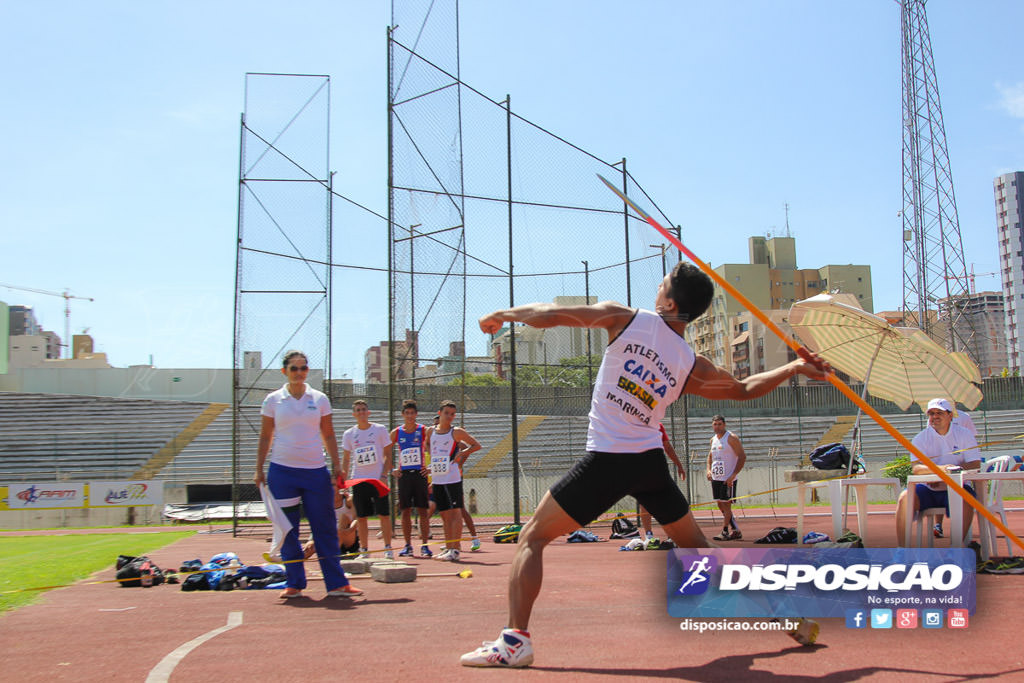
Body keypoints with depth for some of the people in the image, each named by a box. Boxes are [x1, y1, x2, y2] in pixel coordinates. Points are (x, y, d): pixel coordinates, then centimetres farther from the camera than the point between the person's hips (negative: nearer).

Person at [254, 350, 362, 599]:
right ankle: (294, 583, 12)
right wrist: (259, 469, 2)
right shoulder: (273, 400, 4)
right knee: (288, 530, 3)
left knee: (325, 528, -1)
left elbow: (329, 435, 10)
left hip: (316, 470, 1)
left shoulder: (319, 399, 7)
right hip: (282, 470, -1)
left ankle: (337, 583, 1)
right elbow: (265, 437, 7)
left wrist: (336, 466, 3)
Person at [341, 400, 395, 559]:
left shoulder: (380, 430, 0)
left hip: (378, 479, -2)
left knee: (384, 514, -4)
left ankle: (388, 548, 5)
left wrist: (384, 475, -8)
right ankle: (364, 549, 13)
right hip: (358, 480, 2)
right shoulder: (349, 434, 6)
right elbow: (346, 459, 13)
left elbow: (388, 455, 2)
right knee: (361, 517, 3)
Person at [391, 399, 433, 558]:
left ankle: (425, 545, 4)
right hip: (403, 474, 2)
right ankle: (408, 546, 12)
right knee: (405, 511, 4)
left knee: (422, 510, -2)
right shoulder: (396, 432, 4)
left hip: (420, 473, -2)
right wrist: (391, 469, 4)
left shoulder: (423, 430, -1)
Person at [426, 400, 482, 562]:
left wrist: (461, 454, -8)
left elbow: (476, 445, 3)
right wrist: (433, 458, 15)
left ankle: (455, 549, -6)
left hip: (452, 477, -5)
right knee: (444, 514, 10)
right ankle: (448, 548, 18)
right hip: (437, 478, 5)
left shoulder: (456, 432, -2)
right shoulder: (430, 431, 9)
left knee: (455, 512, -6)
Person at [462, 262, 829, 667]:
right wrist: (795, 368, 31)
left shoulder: (625, 319, -5)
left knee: (532, 537, 3)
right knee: (696, 547, 21)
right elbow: (743, 390, 20)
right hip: (651, 461, 5)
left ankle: (516, 640, -6)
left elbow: (547, 316, -4)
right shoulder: (691, 365, 5)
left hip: (606, 462, -4)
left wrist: (504, 314, 14)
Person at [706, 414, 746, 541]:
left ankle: (725, 532, 1)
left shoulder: (731, 438, -10)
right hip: (715, 478, 8)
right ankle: (736, 531, 20)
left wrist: (733, 475, -20)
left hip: (728, 479, -8)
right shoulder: (713, 439, 11)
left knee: (726, 505, -5)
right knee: (720, 505, 10)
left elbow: (742, 456, -14)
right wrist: (708, 470, 9)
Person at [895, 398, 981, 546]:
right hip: (928, 489, 1)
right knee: (905, 497, -27)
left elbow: (975, 465, -5)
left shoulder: (964, 435, 5)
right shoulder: (920, 438, 3)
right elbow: (916, 468, -12)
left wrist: (952, 469, -20)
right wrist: (941, 468, -31)